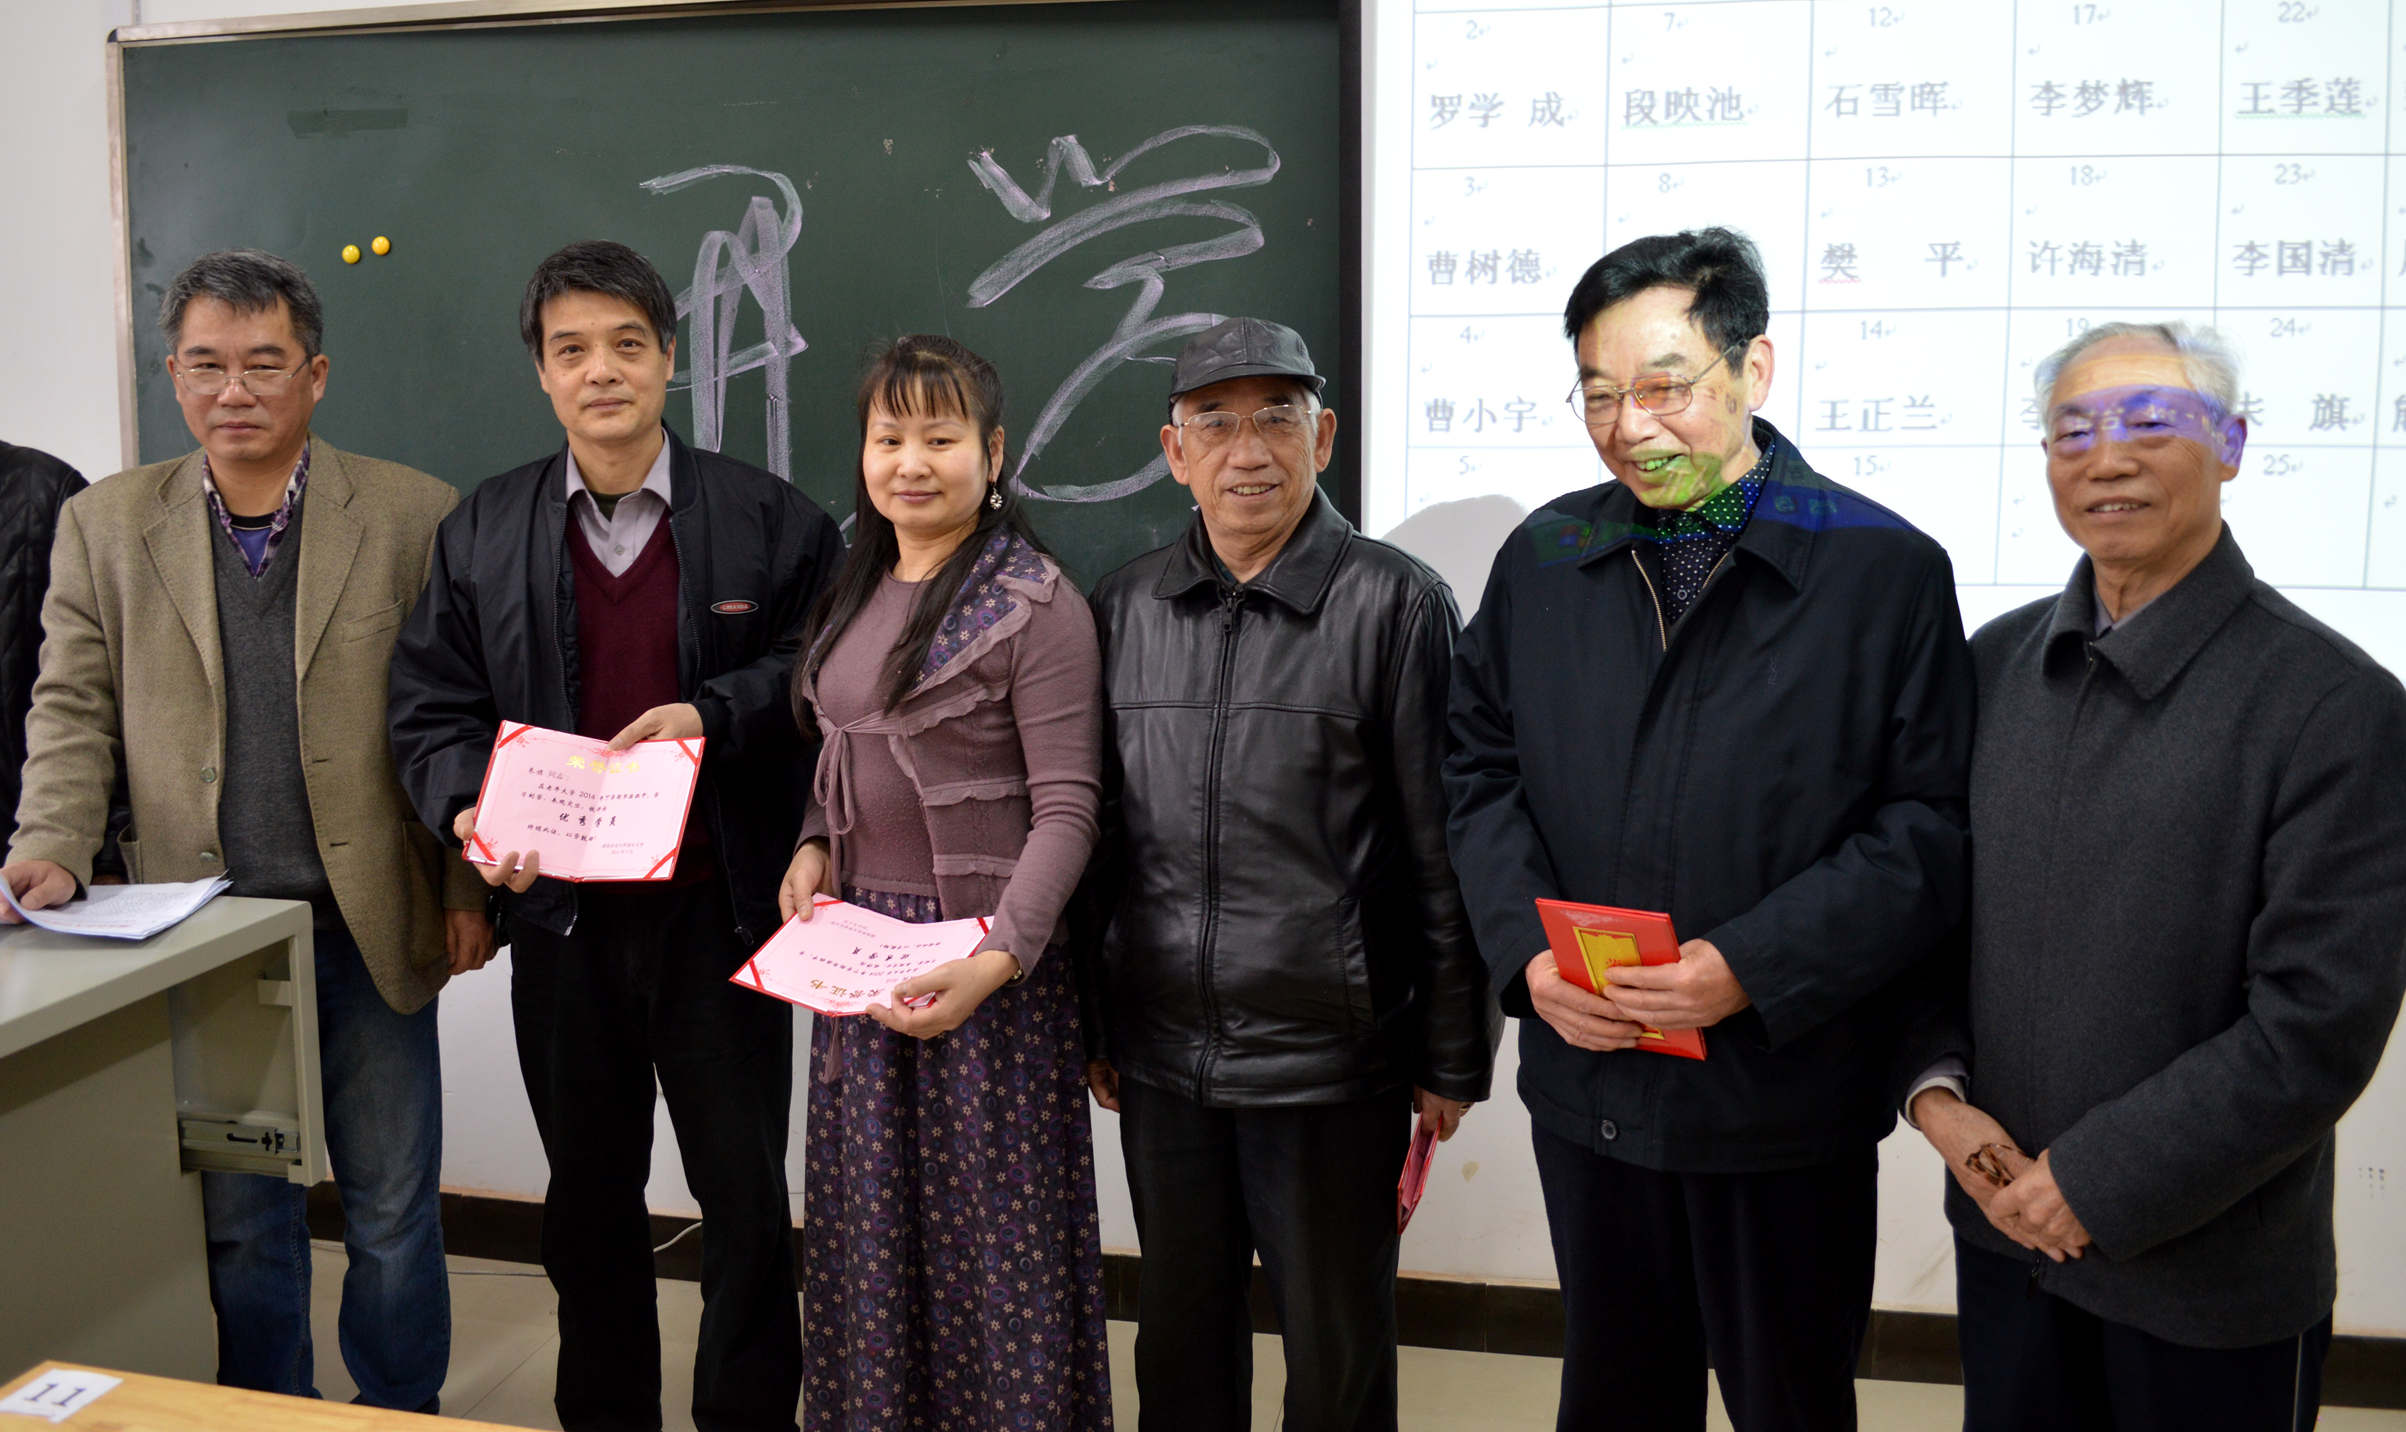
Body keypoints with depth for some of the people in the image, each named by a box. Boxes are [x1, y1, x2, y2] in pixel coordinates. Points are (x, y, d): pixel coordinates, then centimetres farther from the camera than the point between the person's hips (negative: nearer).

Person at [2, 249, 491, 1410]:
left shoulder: (413, 516, 0)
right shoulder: (105, 525, 7)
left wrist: (470, 889, -4)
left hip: (372, 927, -1)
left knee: (394, 1212, 10)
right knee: (240, 1218, 11)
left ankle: (402, 1414, 28)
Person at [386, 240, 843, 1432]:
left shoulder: (769, 519, -1)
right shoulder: (480, 532, 6)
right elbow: (430, 706, 4)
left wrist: (714, 716, -17)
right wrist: (471, 811, -14)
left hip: (719, 911, -2)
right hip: (561, 909, 3)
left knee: (745, 1195, 5)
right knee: (589, 1196, 17)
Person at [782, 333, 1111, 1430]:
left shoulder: (1036, 606, -11)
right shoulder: (855, 594, 11)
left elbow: (1064, 808, -15)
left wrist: (999, 956, -26)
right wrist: (814, 846, 1)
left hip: (984, 950, -6)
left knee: (994, 1223, 3)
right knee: (871, 1224, 15)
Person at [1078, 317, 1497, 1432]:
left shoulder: (1396, 606, -8)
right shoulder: (1122, 608, 5)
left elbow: (1442, 851, -6)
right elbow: (1094, 829, 11)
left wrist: (1452, 1060, -4)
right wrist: (1089, 1022, 13)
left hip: (1328, 1059, -4)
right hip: (1159, 1055, 4)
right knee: (1180, 1336, 19)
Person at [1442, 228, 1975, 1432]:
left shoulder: (1885, 568, -8)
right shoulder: (1543, 559, 4)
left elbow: (1932, 828, -11)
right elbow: (1480, 771, 8)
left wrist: (1754, 967, -20)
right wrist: (1527, 950, -7)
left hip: (1788, 1098, -3)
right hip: (1586, 1086, 4)